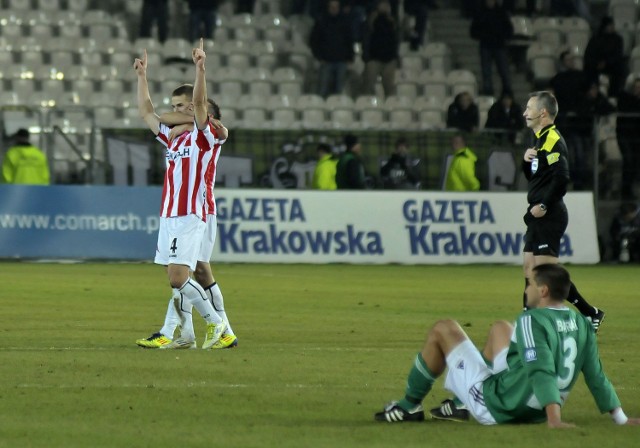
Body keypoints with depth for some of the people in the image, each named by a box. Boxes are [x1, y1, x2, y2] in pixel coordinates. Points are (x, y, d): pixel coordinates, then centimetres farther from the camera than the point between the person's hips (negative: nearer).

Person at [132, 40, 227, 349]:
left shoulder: (206, 136, -3)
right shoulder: (172, 137, 18)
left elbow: (200, 102, -19)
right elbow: (146, 112, 25)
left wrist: (200, 69, -30)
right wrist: (142, 77, 24)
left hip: (190, 217, -8)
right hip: (169, 216, 8)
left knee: (178, 277, -15)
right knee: (176, 279, 5)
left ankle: (214, 322, -4)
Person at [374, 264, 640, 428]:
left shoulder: (532, 321, -21)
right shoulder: (581, 324, 0)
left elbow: (542, 372, -31)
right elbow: (596, 376, 0)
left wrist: (554, 419, -40)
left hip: (497, 407, -8)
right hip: (532, 412, 8)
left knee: (444, 329, 7)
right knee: (501, 328, 29)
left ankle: (410, 405, 19)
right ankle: (462, 404, 35)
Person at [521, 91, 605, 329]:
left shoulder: (552, 140, -15)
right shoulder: (541, 139, 16)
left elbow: (561, 177, -25)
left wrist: (544, 206, -21)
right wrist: (526, 160, 2)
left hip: (549, 217, -11)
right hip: (539, 218, 11)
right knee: (530, 267, 10)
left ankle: (590, 313, -7)